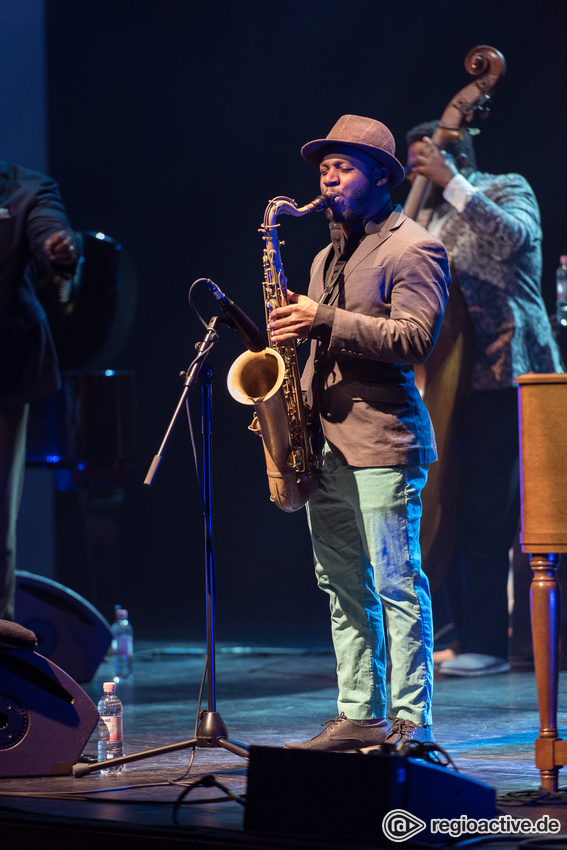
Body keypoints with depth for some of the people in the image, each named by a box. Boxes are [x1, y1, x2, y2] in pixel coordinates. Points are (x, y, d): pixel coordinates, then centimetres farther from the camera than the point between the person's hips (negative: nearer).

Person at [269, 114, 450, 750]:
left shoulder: (413, 249, -5)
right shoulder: (328, 258, 21)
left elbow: (415, 338, -18)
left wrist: (324, 321, -21)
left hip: (382, 443, -8)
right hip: (325, 443, 9)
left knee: (397, 585, -7)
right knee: (344, 589, 10)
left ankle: (410, 723, -4)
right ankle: (358, 717, 15)